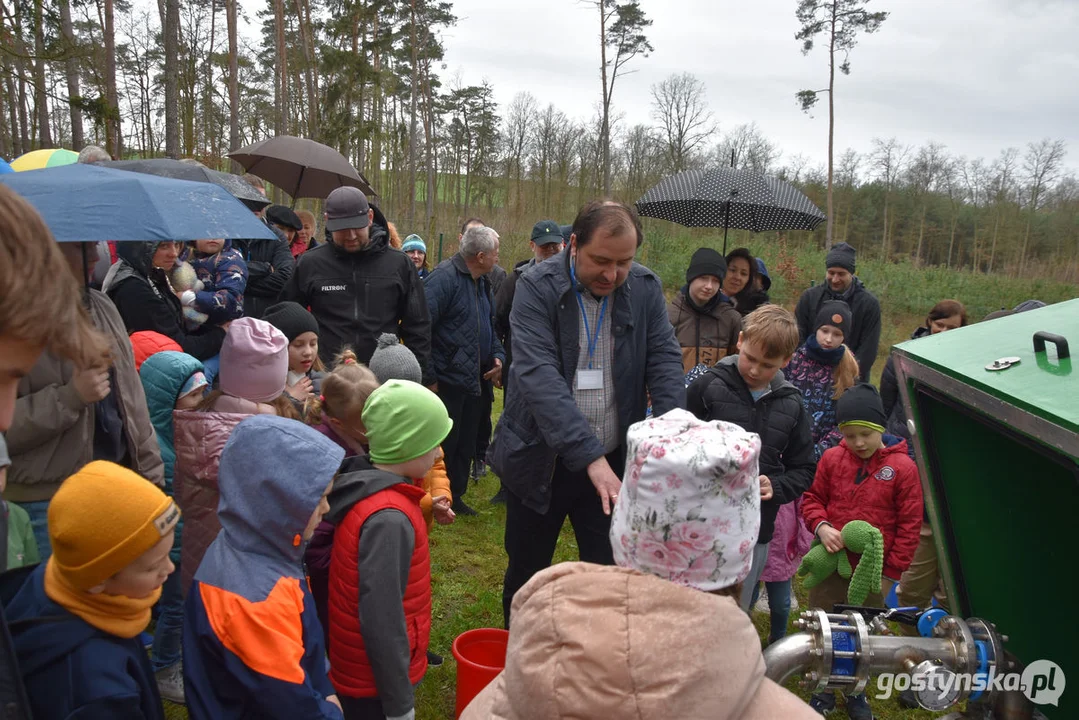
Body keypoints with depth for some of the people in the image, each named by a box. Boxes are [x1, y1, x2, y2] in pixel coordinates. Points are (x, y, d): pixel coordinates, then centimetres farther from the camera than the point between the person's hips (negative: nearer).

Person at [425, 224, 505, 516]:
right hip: (446, 380, -9)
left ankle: (455, 495, 33)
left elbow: (490, 326, 22)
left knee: (466, 443, 18)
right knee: (445, 444, 3)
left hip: (473, 380, 9)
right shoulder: (444, 277, -18)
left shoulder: (483, 282, 12)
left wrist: (497, 356, 5)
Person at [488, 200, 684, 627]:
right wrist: (589, 455, -33)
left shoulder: (646, 289, -3)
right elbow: (539, 376, -25)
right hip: (540, 459, -1)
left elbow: (665, 361, -4)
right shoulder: (537, 288, -15)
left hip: (613, 461, 2)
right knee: (526, 574, 16)